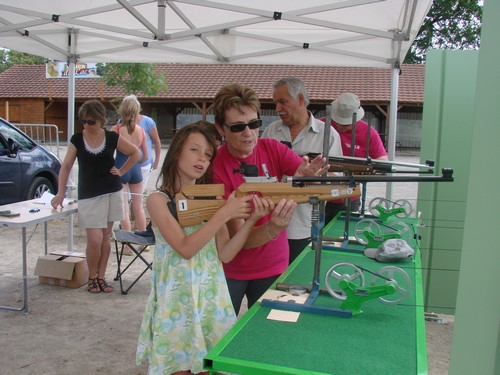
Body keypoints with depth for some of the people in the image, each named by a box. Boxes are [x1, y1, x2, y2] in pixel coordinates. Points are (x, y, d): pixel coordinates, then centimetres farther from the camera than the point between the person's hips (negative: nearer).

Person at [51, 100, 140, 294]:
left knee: (105, 237, 7)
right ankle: (92, 277, 16)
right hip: (88, 195, -1)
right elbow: (66, 166, 1)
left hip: (112, 192, 1)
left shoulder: (112, 138, -1)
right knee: (94, 240, -7)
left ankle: (101, 277, 21)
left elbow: (135, 153, 12)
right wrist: (60, 193, -6)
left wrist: (121, 171, 3)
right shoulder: (77, 139, 0)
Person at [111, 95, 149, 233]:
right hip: (136, 170, 4)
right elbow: (146, 156, 4)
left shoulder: (116, 129, -12)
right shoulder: (140, 130, -1)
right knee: (138, 206, 16)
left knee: (124, 208, 4)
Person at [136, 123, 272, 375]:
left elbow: (225, 255, -3)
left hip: (211, 295, 4)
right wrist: (224, 214, -25)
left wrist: (250, 219, -16)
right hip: (176, 296, -4)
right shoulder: (158, 200, -9)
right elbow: (185, 248, -20)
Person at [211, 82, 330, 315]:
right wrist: (273, 228, -42)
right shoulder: (215, 167, -20)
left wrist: (310, 176, -44)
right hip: (229, 270, -2)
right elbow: (238, 238, -24)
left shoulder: (273, 149, -9)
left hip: (272, 266, 3)